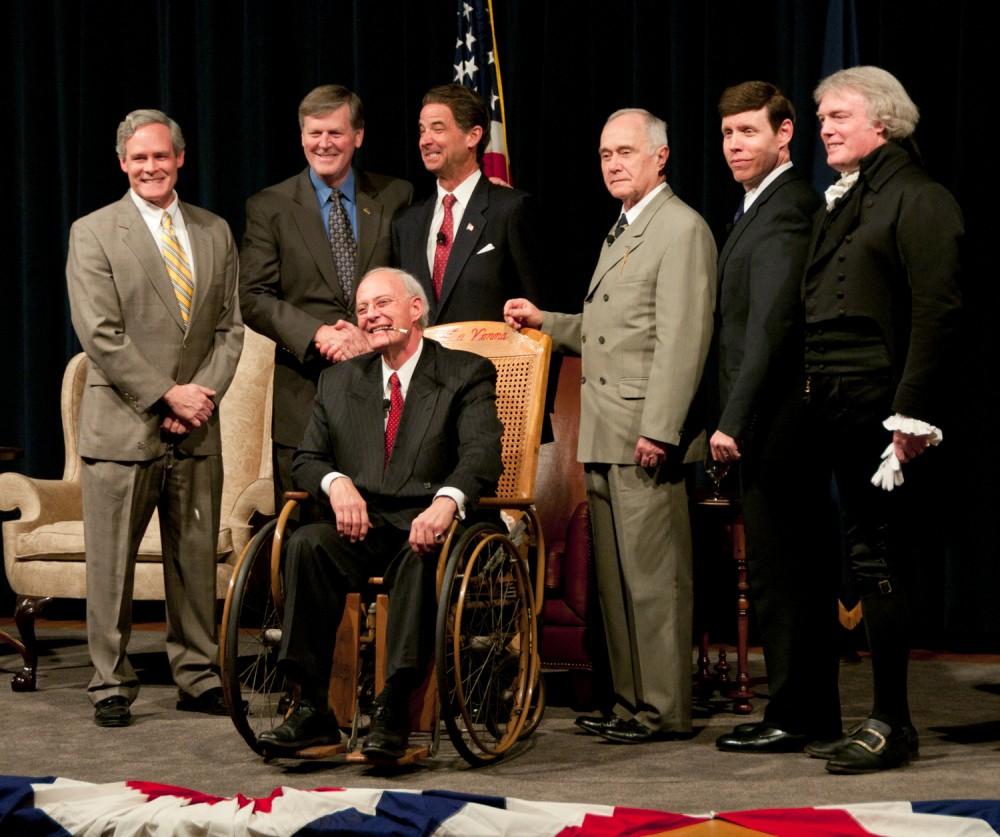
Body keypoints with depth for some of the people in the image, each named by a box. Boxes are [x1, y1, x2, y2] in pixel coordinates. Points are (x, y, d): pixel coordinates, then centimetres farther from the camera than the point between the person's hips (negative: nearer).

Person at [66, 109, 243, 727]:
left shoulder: (215, 233, 12)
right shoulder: (94, 233, -2)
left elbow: (230, 327, 11)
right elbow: (100, 334, -9)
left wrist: (205, 393, -5)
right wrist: (168, 395, -13)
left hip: (197, 429, 4)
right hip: (122, 427, -4)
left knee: (197, 560, 8)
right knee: (112, 565, 0)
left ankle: (199, 677, 18)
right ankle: (112, 685, 9)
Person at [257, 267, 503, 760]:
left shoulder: (465, 374, 8)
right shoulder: (338, 382, 21)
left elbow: (481, 455, -8)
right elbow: (307, 459, 16)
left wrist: (447, 501, -31)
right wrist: (336, 483, -10)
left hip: (424, 524, -3)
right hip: (361, 527, 3)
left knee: (421, 554, -38)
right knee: (306, 544, -29)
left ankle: (393, 709, -37)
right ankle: (312, 709, -30)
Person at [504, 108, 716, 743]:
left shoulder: (681, 229, -10)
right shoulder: (620, 233, 21)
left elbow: (682, 339, -17)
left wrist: (659, 431, -21)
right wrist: (545, 322, 14)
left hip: (646, 437, -10)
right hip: (605, 439, 10)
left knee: (654, 577, -6)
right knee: (616, 578, 13)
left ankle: (665, 710, 0)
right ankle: (631, 701, 20)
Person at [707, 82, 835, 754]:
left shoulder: (781, 213, -15)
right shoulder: (770, 205, 18)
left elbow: (770, 327, -22)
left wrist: (733, 421, -22)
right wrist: (736, 419, 16)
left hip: (773, 422, -11)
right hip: (778, 426, 11)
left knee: (778, 571, -5)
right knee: (796, 570, 14)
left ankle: (792, 717, 1)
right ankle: (817, 713, 21)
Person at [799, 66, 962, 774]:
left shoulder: (918, 199, -7)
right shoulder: (843, 204, 20)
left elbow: (937, 313, -15)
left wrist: (912, 415, -20)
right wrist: (809, 396, 9)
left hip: (876, 411, -8)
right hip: (831, 411, 8)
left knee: (876, 563, -5)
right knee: (864, 561, 9)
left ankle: (892, 722, 1)